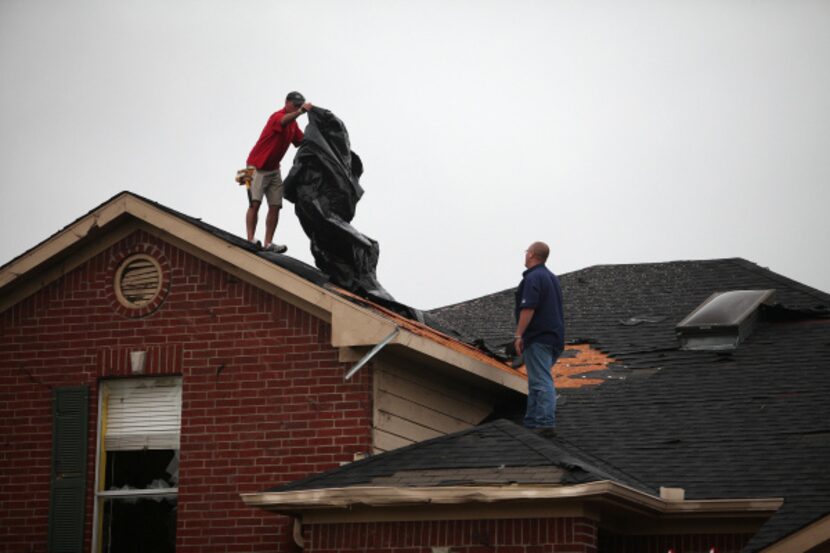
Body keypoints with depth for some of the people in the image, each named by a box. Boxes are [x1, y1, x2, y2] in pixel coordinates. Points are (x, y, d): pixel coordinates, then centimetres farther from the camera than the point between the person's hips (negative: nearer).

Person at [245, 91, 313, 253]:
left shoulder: (293, 124, 11)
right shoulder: (278, 116, -18)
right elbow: (283, 121, -43)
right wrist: (300, 111, -60)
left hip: (274, 169, 8)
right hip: (257, 167, -8)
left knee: (275, 206, -1)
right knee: (255, 203, -17)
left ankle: (268, 243, -3)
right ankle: (250, 240, -22)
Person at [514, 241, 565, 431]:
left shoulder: (533, 278, -11)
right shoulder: (552, 278, 20)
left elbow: (528, 309, -20)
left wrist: (518, 335, -18)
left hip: (538, 338, -10)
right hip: (554, 336, 10)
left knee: (541, 381, -12)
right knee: (537, 380, 13)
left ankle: (546, 422, -17)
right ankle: (532, 421, 15)